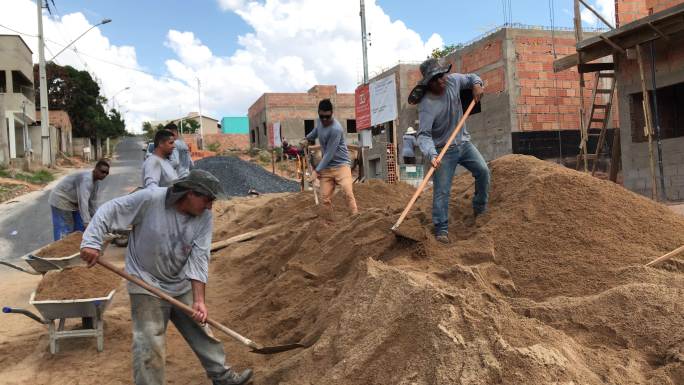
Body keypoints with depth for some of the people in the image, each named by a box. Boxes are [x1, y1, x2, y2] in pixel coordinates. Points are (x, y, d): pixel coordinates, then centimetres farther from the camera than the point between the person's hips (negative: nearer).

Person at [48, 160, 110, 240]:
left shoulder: (96, 182, -2)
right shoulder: (86, 179, -32)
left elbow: (93, 202, 6)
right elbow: (83, 201, -40)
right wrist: (87, 223, -45)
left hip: (73, 202, 10)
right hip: (61, 200, -10)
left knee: (79, 228, 10)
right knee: (65, 231, -10)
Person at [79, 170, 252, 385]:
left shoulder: (204, 217, -12)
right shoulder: (149, 199, -23)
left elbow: (199, 259, -15)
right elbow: (109, 211, -16)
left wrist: (198, 300, -22)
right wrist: (92, 242, -28)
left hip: (182, 286, 5)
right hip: (147, 285, -5)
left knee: (202, 331, 16)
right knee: (150, 346, -6)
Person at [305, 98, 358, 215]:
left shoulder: (336, 129, -23)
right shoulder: (319, 121, 1)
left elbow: (329, 154, -21)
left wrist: (317, 170, -17)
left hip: (341, 164, -6)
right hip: (327, 167, 7)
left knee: (348, 193, -21)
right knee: (325, 198, 1)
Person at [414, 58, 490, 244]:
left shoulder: (453, 80, -7)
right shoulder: (426, 105, -24)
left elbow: (471, 77, 16)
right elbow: (424, 135, -31)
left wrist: (476, 84, -8)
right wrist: (432, 155, -47)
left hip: (463, 142, 6)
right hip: (444, 150, -5)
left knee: (483, 171, -3)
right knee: (441, 190, -8)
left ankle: (480, 211, 18)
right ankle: (441, 229, 0)